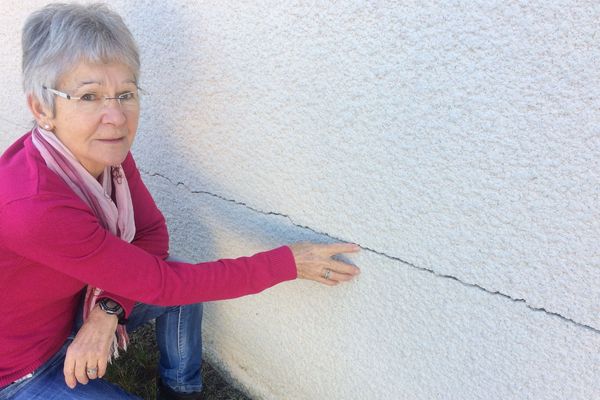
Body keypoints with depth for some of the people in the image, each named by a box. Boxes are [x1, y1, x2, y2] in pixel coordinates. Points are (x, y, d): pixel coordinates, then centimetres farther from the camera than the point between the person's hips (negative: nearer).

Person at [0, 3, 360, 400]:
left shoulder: (107, 151, -16)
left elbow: (152, 233, -5)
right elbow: (159, 283, -31)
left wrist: (107, 310, -22)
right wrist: (288, 262, -28)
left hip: (75, 310, 6)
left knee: (183, 283, -4)